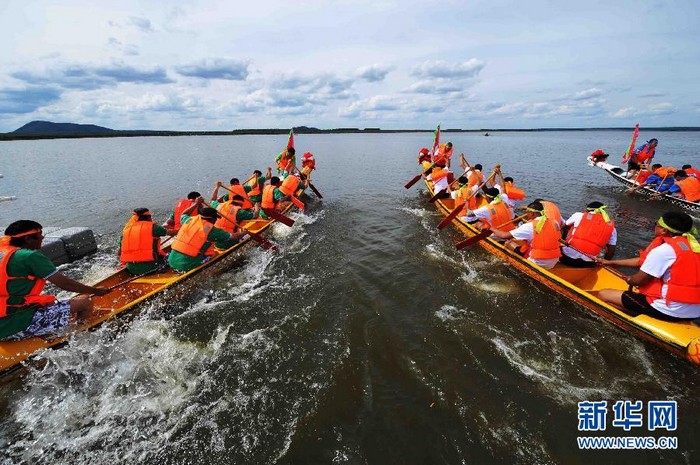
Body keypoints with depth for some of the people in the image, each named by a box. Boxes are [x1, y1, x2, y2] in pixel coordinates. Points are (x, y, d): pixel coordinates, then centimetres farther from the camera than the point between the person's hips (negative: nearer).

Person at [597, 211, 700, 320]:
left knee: (603, 294, -10)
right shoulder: (691, 244, 11)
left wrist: (628, 279, 13)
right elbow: (643, 260, 18)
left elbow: (639, 280, -11)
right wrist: (611, 262, 23)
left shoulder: (663, 250, -17)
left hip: (669, 310, -9)